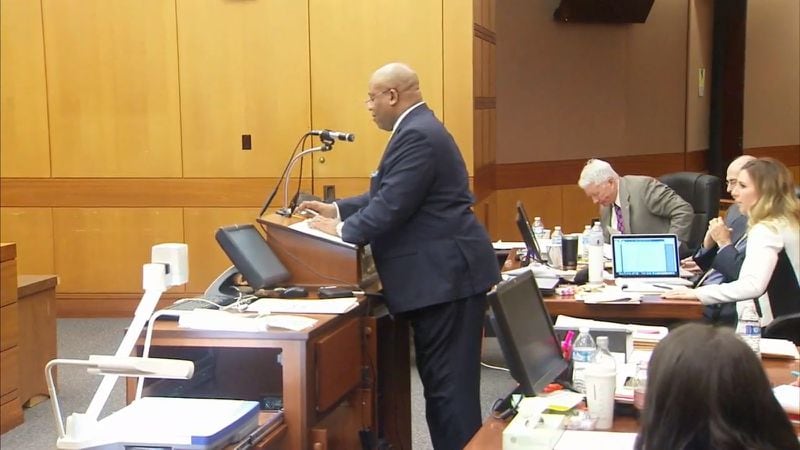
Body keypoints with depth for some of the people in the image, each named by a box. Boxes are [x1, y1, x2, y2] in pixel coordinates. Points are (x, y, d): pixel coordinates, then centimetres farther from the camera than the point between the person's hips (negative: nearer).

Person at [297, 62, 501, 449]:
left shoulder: (417, 135, -17)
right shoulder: (418, 129, 18)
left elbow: (392, 207, -21)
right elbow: (390, 196, 23)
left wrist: (340, 231, -8)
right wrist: (338, 210, 18)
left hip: (446, 275, -11)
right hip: (441, 274, 11)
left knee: (449, 384, -6)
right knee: (442, 381, 14)